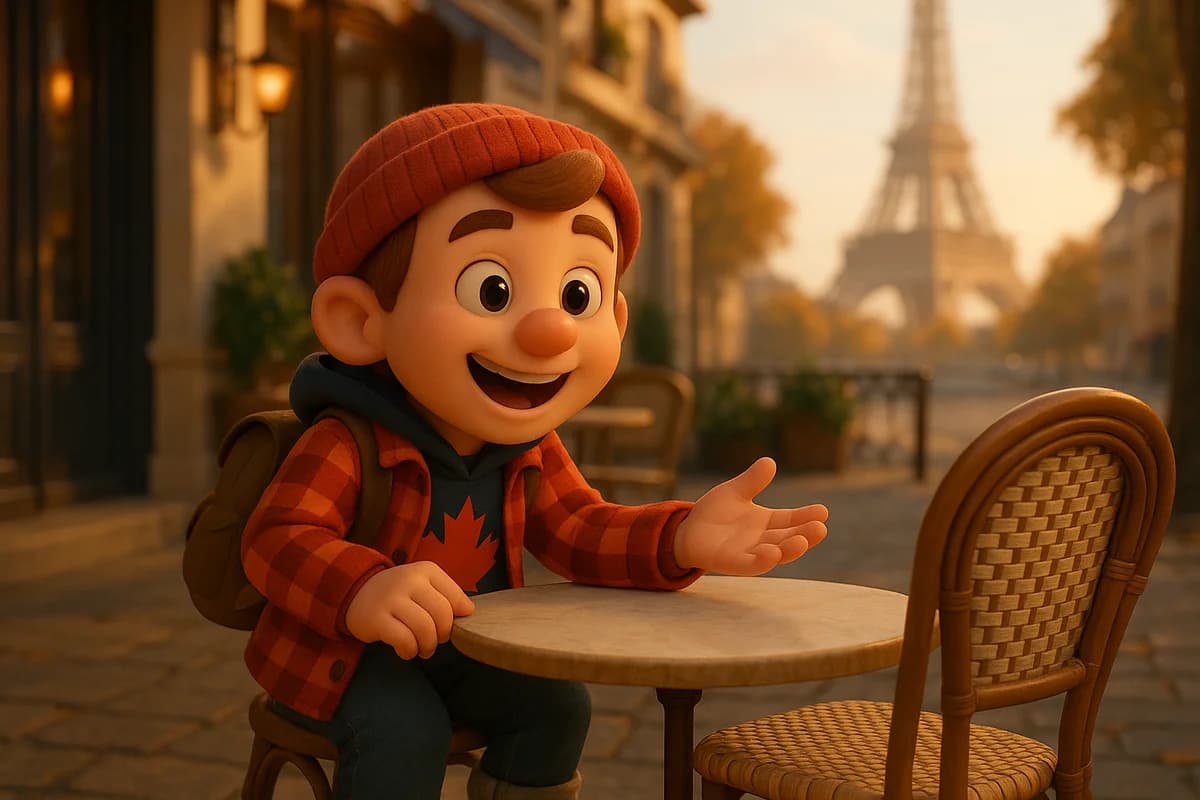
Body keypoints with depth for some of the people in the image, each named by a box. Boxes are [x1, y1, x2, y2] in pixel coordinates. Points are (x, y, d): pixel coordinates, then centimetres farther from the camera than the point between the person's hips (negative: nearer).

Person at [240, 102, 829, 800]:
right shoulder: (346, 444, -27)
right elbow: (280, 537, -33)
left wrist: (680, 538, -23)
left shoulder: (529, 451, -5)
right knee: (405, 731, -28)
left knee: (556, 703, 1)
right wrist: (362, 591, -54)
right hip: (345, 651, -6)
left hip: (459, 654, 6)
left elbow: (581, 532, -4)